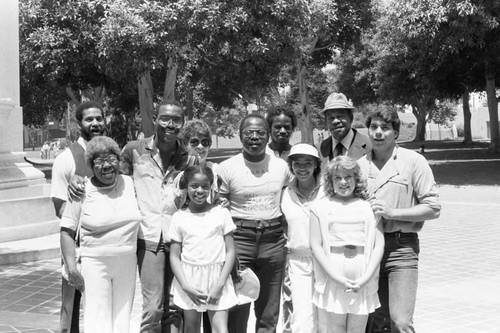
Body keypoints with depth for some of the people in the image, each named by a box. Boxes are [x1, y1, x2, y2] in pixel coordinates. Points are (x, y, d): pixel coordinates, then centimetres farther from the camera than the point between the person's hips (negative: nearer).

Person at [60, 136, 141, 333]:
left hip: (127, 263, 4)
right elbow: (67, 232, -6)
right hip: (94, 263, -4)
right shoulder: (81, 191, -7)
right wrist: (71, 267, -14)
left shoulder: (129, 183, 3)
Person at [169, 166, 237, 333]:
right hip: (189, 281, 1)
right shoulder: (179, 217, 2)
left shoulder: (221, 213, 0)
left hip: (217, 277, -1)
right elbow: (174, 255, 2)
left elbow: (230, 251, 0)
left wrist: (219, 284, -9)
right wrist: (186, 286, -10)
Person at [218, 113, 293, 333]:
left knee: (269, 310, 11)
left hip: (273, 240, 3)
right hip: (239, 238, -3)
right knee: (237, 308, -1)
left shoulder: (281, 166, 5)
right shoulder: (227, 168, -4)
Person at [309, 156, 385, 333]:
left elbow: (379, 245, 5)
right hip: (332, 280, -1)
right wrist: (337, 278, -10)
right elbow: (315, 245, 0)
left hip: (362, 283, 1)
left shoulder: (369, 207, 11)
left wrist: (366, 278, -8)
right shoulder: (320, 207, 7)